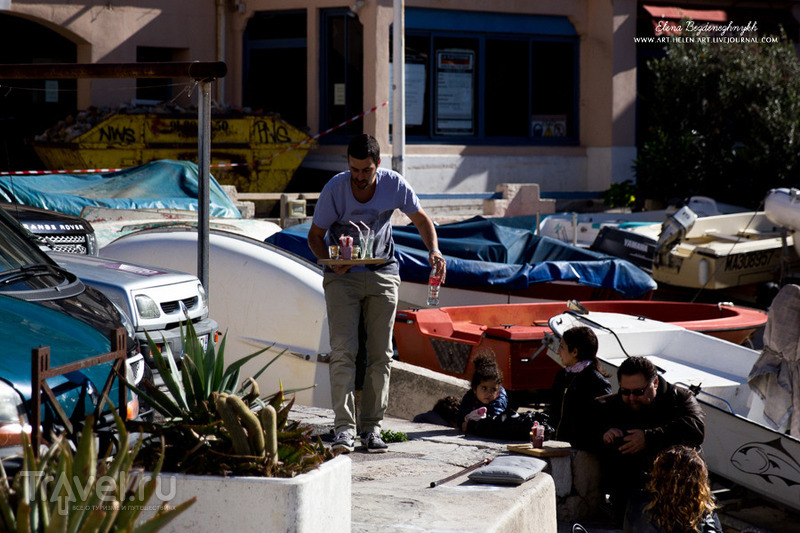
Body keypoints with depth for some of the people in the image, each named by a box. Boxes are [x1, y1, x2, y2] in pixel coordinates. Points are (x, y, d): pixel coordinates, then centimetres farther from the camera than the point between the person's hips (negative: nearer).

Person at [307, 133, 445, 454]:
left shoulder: (394, 185, -9)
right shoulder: (334, 189, -14)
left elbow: (421, 219, 4)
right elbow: (315, 235, -3)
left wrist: (434, 250, -14)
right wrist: (331, 261, -23)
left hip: (382, 274, 2)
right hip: (342, 276, -2)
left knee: (381, 354, 0)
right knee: (343, 350, -14)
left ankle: (372, 427, 7)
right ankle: (344, 428, -16)